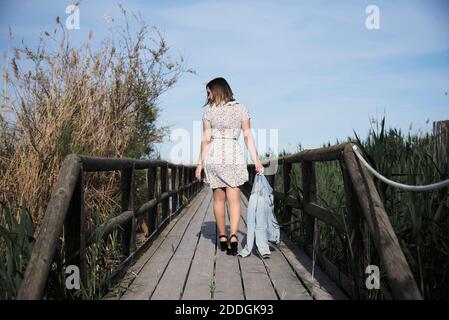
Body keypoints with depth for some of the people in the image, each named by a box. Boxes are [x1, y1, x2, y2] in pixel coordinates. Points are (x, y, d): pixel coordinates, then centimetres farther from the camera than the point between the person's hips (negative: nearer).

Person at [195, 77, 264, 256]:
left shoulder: (209, 111, 1)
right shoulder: (241, 109, 6)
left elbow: (206, 139, -1)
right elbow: (248, 136, 0)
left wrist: (200, 163, 4)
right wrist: (256, 161, -1)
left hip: (214, 156, 0)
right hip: (234, 155, 0)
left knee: (218, 199, 11)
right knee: (234, 199, 2)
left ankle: (222, 237, 19)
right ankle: (233, 235, -14)